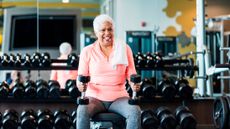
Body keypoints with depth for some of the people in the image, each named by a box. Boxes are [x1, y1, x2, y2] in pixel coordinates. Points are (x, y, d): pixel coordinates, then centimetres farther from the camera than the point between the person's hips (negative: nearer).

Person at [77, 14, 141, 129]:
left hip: (119, 97, 1)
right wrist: (81, 85, -19)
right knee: (82, 111, -34)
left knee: (135, 112, -30)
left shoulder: (125, 48, 6)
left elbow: (131, 74, 7)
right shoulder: (87, 51, 3)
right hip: (95, 97, -1)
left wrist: (134, 85, -16)